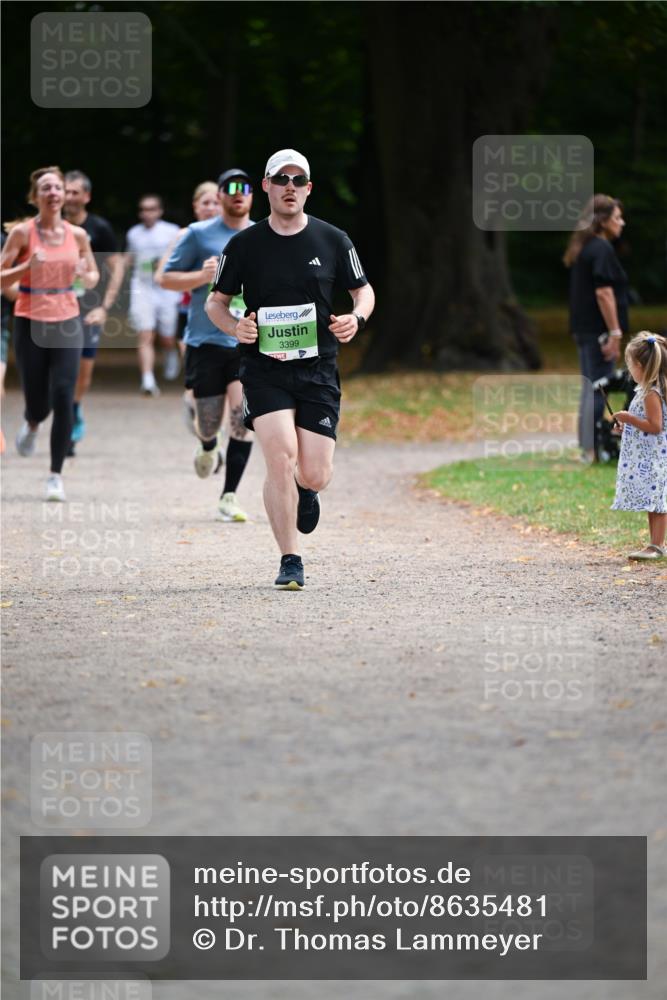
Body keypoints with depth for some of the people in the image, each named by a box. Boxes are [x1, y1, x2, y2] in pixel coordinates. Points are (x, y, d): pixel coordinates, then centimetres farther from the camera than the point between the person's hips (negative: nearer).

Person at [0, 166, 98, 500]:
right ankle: (31, 425, 43)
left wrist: (85, 276, -8)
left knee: (63, 398, -12)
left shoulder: (77, 235, 3)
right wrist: (28, 267, -23)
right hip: (30, 323, -2)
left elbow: (94, 278, 15)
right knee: (38, 403, 3)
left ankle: (56, 475, -1)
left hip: (67, 323, 2)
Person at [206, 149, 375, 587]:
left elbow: (364, 290, 14)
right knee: (282, 457, -19)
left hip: (319, 370, 1)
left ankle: (306, 491, 37)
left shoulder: (333, 241, 3)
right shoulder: (244, 245, 1)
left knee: (315, 475, -4)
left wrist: (356, 318, -8)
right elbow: (216, 300, 11)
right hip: (264, 370, -1)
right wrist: (235, 327, -11)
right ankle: (290, 561, -8)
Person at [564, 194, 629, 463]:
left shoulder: (582, 248, 15)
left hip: (583, 327, 10)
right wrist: (615, 332, -19)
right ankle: (591, 449, -7)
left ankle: (586, 446, 15)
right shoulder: (602, 250, -14)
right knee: (598, 390, -7)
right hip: (598, 329, -10)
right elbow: (603, 292, -20)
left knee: (589, 388, 13)